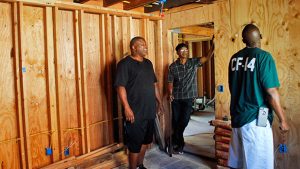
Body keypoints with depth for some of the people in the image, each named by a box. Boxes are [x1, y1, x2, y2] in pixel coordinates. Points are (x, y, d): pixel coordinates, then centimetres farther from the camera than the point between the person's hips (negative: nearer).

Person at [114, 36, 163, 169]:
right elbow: (120, 86, -17)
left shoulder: (148, 63, 13)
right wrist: (127, 108, -22)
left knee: (145, 140, 18)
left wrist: (159, 102, 18)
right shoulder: (125, 63, -11)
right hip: (135, 112, -8)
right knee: (135, 143, 1)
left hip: (149, 110, 8)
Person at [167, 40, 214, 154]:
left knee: (184, 121, -4)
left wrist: (213, 46, -21)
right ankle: (179, 144, 25)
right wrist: (170, 94, -16)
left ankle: (175, 141, 19)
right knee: (176, 121, 5)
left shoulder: (194, 62, 2)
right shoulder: (173, 66, 0)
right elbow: (170, 82, 0)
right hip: (176, 98, 0)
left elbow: (207, 58, -8)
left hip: (189, 97, 0)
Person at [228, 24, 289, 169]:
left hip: (237, 117, 7)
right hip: (255, 119, -6)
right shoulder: (264, 57, -12)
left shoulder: (234, 58, 6)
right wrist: (282, 120, -4)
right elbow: (271, 93, -14)